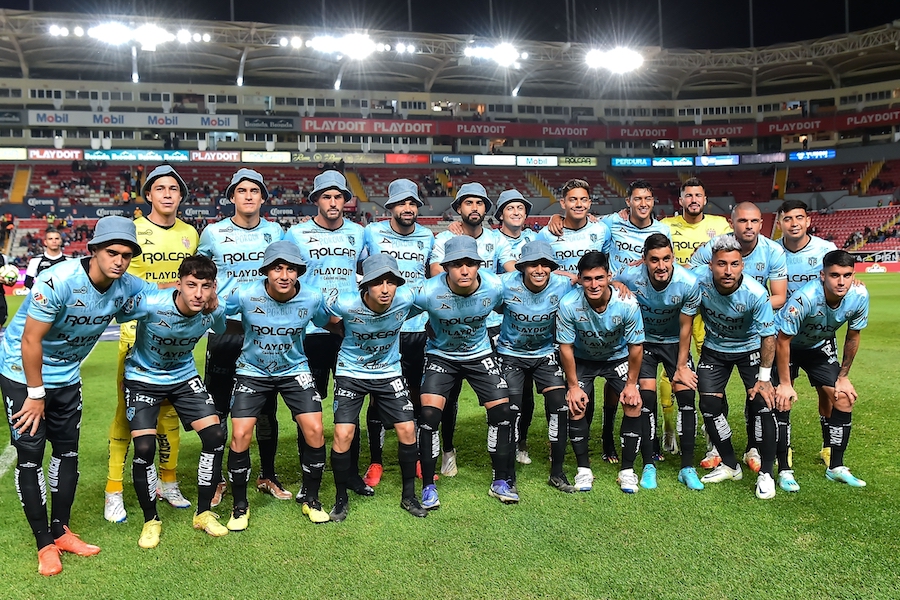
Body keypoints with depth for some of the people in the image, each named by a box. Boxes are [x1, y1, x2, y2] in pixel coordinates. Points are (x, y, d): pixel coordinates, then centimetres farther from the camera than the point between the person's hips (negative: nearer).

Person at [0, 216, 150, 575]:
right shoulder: (58, 281, -31)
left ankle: (61, 531, 23)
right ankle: (45, 543, 7)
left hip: (66, 376, 6)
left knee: (67, 449, 9)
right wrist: (36, 394, -18)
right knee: (30, 453, -4)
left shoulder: (125, 287, -13)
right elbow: (31, 340, -25)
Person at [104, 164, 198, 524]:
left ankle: (168, 483, 26)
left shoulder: (190, 234, 10)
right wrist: (158, 290, -17)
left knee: (170, 409, 12)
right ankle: (113, 492, 10)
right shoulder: (131, 230, -4)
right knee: (127, 411, -1)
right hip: (137, 331, -4)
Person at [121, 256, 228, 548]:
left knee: (215, 435, -9)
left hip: (184, 375, 3)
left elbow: (225, 331, 6)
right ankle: (151, 520, 12)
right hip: (143, 377, -3)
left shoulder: (214, 311, -19)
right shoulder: (149, 304, -32)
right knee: (144, 447, -14)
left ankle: (203, 513, 11)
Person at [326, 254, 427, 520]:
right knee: (343, 435, -10)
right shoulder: (346, 304, -26)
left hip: (389, 372, 2)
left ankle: (409, 495, 19)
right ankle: (341, 498, 13)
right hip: (351, 373, -2)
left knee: (407, 430, -2)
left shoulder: (407, 298, -21)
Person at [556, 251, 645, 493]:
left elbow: (636, 346, -16)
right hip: (582, 359, 0)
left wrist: (631, 383, -11)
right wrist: (573, 386, -14)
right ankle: (583, 468, 7)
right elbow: (565, 347, -18)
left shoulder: (627, 304, -31)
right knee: (576, 407, -13)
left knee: (634, 403, -14)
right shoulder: (568, 305, -31)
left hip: (618, 357, 0)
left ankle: (627, 469, 1)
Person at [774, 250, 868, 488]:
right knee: (783, 401, -13)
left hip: (821, 345, 5)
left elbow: (852, 337, -4)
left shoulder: (859, 296, -22)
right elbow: (782, 341, -26)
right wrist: (785, 383, -21)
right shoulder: (804, 298, -37)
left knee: (844, 399, -4)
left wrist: (843, 376, 1)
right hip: (787, 344, -4)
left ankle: (836, 467, 8)